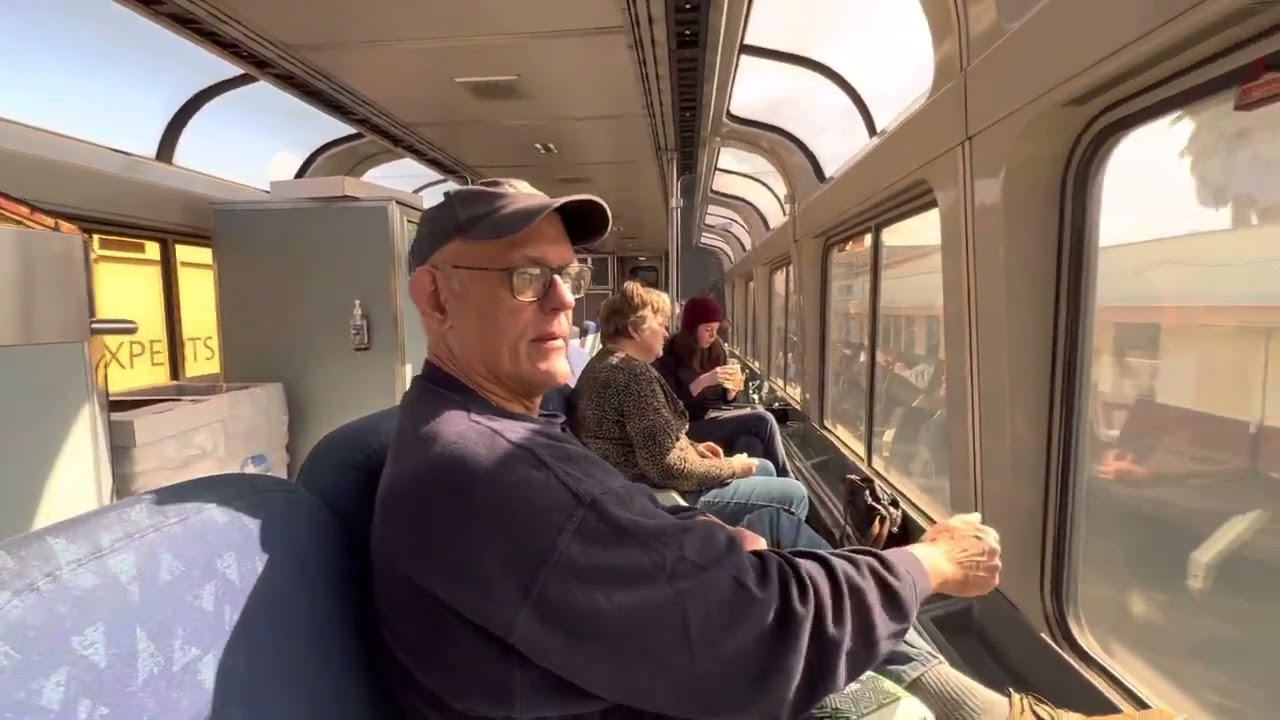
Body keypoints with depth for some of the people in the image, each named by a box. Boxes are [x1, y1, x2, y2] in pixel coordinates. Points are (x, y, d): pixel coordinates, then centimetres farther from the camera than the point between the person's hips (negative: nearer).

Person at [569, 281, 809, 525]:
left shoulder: (606, 363, 10)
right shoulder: (633, 373, -23)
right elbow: (669, 468, -27)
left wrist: (694, 447, 7)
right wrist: (732, 468, -12)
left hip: (651, 486, 11)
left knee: (764, 468, 22)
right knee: (793, 496, -4)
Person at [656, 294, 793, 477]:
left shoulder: (717, 349, 10)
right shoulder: (671, 355, -7)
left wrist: (732, 389, -7)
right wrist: (703, 381, -24)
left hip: (720, 415, 6)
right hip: (694, 425, -5)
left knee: (752, 446, -27)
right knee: (763, 420, -21)